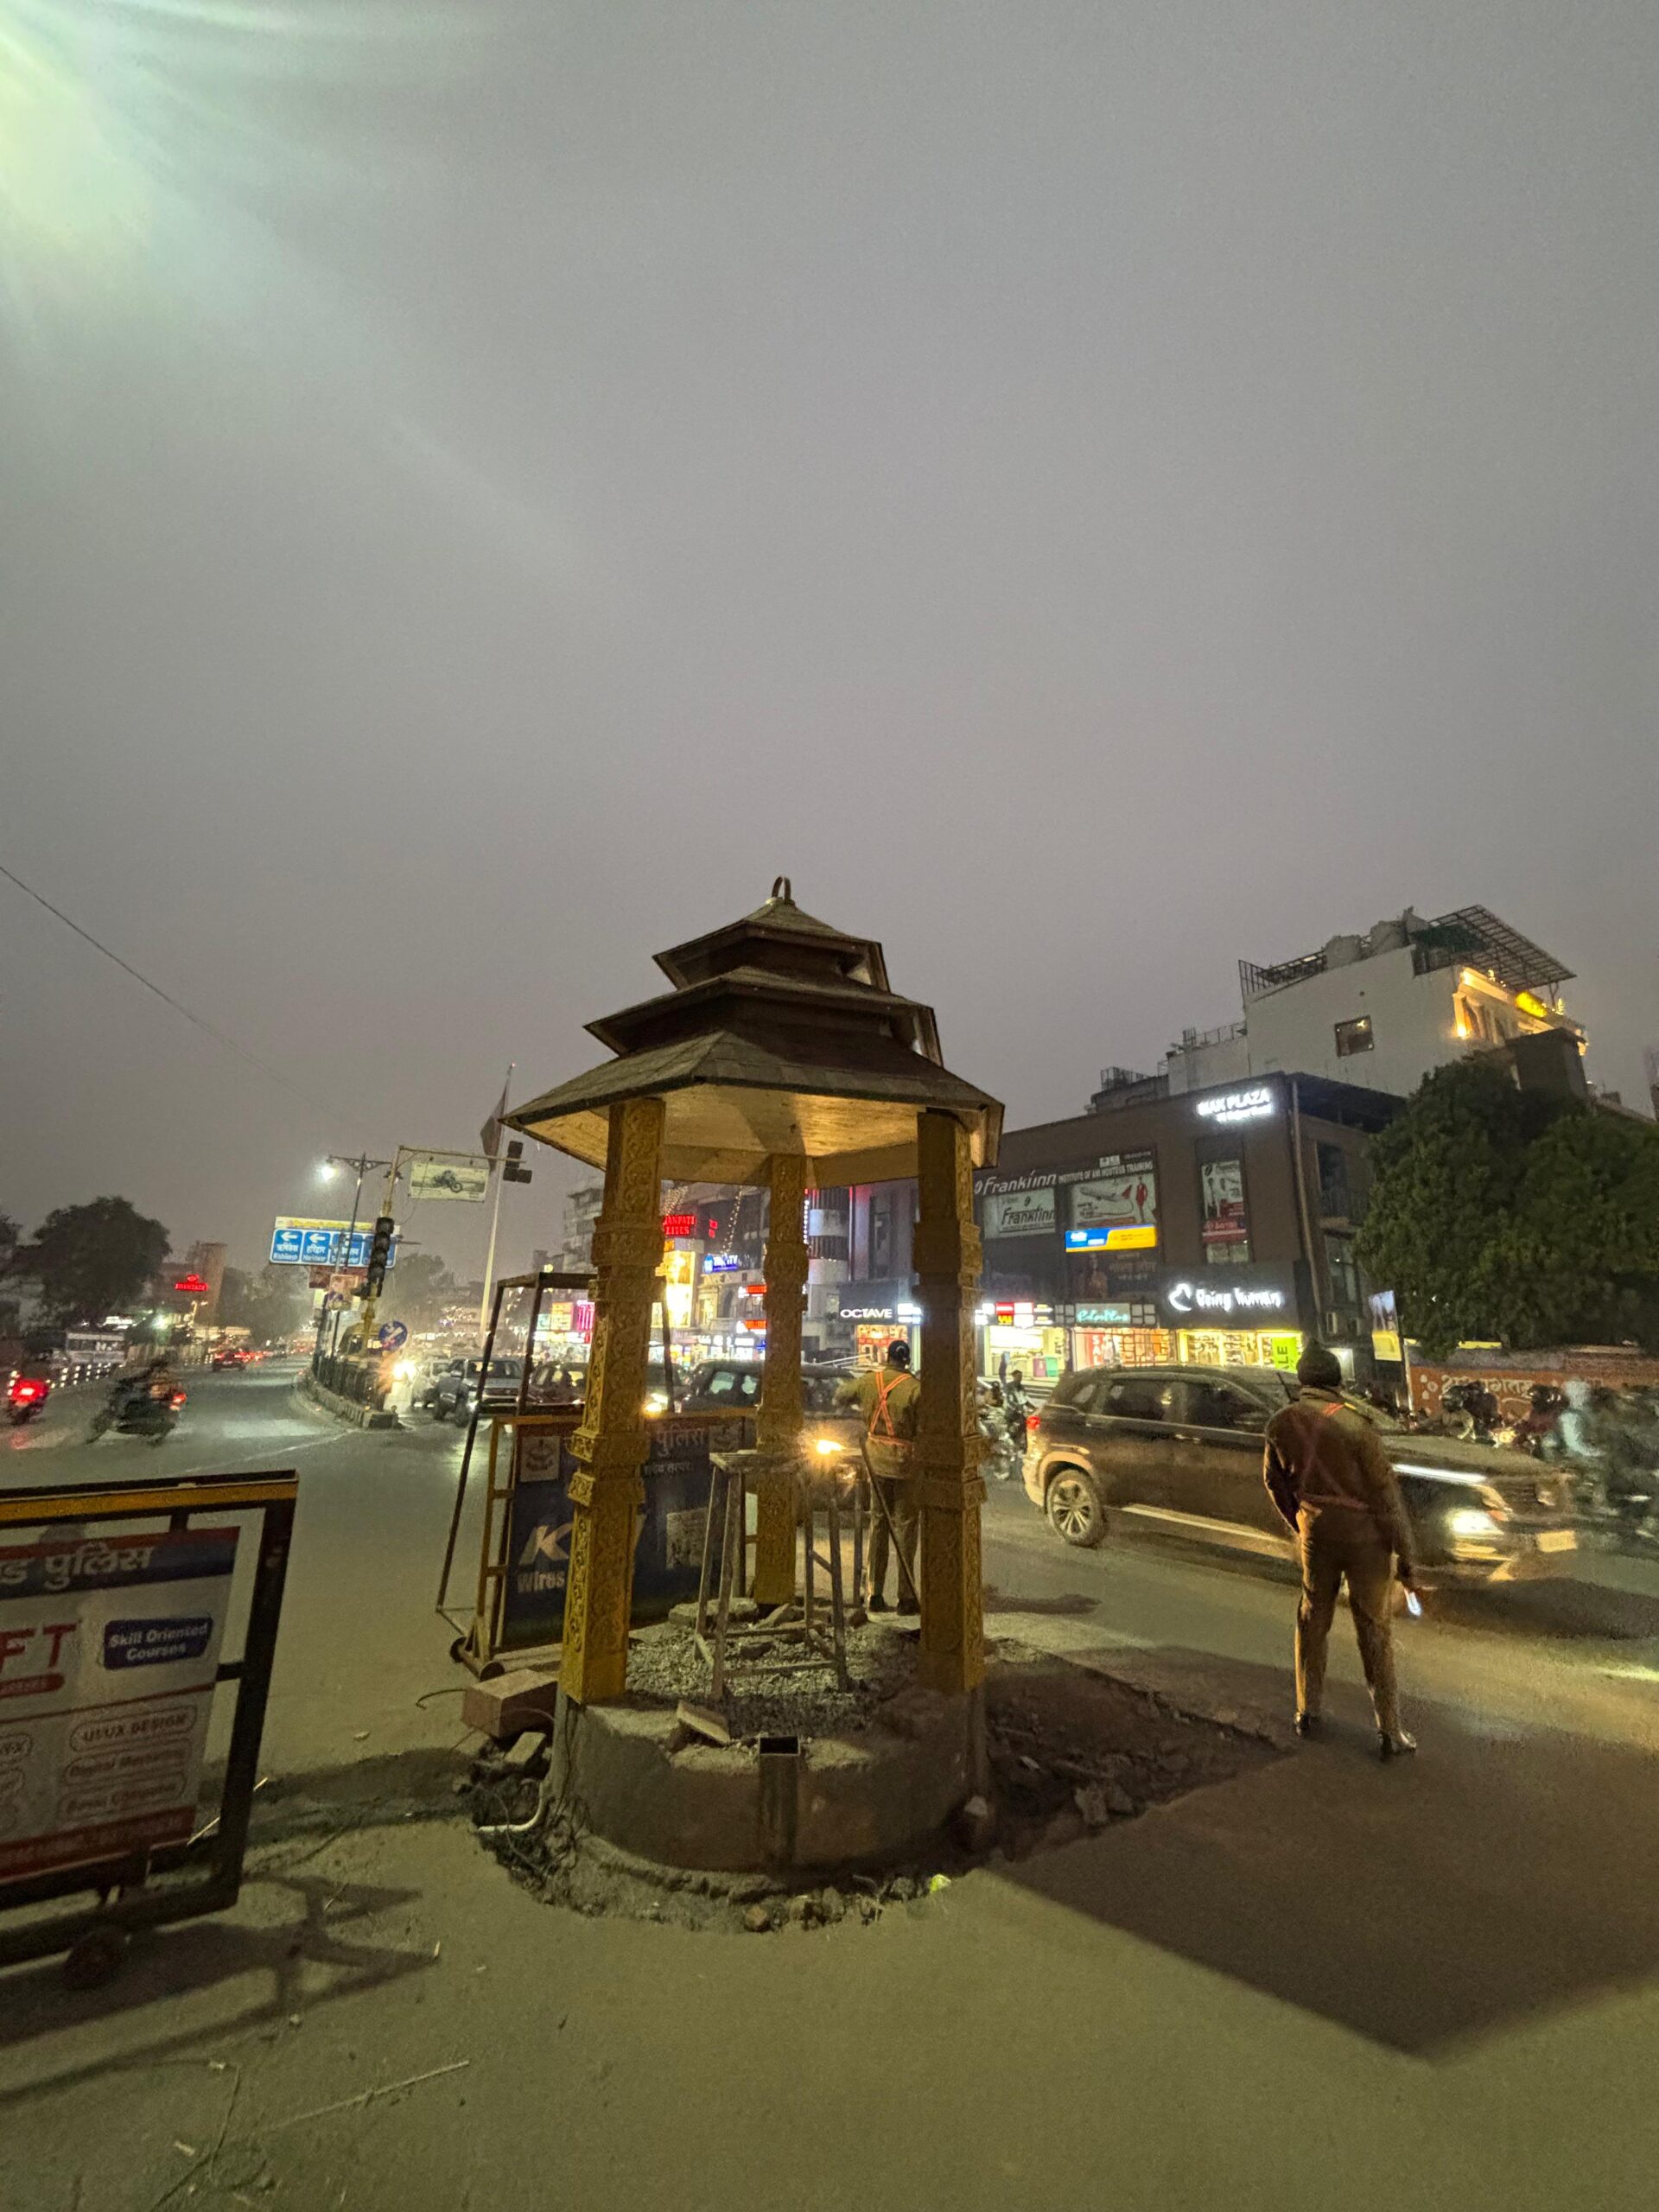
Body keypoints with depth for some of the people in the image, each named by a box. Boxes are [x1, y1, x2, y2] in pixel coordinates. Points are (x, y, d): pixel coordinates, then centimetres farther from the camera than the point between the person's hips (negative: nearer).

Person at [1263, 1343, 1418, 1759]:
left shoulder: (1281, 1424, -5)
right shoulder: (1354, 1424, -20)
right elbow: (1385, 1490, -15)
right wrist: (1405, 1552, -4)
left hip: (1315, 1533, 4)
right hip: (1365, 1536, -3)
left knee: (1312, 1620, 19)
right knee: (1375, 1632, 10)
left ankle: (1307, 1713, 29)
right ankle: (1390, 1732, 20)